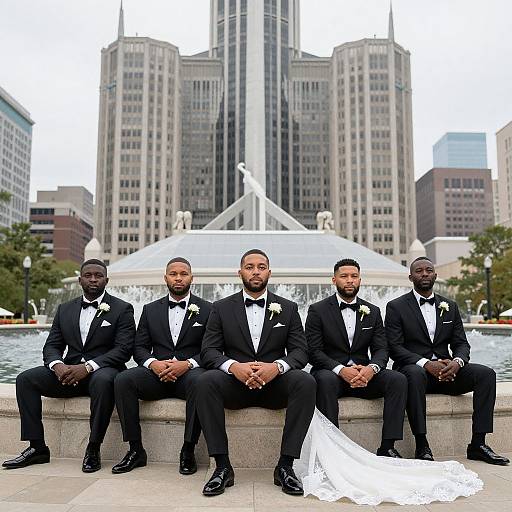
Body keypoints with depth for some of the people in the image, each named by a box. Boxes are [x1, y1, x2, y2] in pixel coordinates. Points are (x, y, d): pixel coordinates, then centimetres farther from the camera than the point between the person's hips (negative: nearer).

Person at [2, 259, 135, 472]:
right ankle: (37, 447, -10)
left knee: (103, 381, -38)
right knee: (25, 379, -15)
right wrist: (57, 365, -14)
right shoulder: (65, 309, 15)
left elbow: (124, 349, -11)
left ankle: (93, 449, -25)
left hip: (102, 369, -5)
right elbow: (51, 346, 11)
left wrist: (87, 367, -23)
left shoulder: (122, 309, -1)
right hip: (68, 371, 5)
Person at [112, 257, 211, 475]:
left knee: (199, 383, -37)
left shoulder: (207, 309, 7)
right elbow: (139, 347, 9)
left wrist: (188, 364, -19)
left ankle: (188, 452, -23)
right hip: (158, 373, 3)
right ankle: (136, 450, -16)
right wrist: (153, 363, -13)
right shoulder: (150, 310, 16)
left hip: (190, 372, -2)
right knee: (123, 379, -25)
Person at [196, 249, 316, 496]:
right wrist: (234, 366, -23)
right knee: (206, 381, -31)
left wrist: (276, 366, -22)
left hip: (274, 383, 1)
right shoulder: (221, 308, 7)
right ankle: (222, 466, -24)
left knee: (306, 381, -30)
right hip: (235, 383, 0)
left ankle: (285, 466, -22)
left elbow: (300, 351, 1)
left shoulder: (288, 308, 9)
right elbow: (208, 352, -1)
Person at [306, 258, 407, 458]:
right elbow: (313, 351, -9)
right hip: (331, 372, -3)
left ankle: (387, 446, -19)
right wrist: (341, 370, -24)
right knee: (326, 380, -37)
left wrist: (371, 368, -20)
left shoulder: (372, 312, 12)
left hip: (363, 374, 4)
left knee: (398, 380, -21)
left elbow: (381, 349, 4)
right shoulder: (318, 310, 0)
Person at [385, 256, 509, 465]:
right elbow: (394, 347, -8)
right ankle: (421, 446, -31)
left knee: (486, 373, -19)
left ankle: (478, 443, -15)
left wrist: (457, 362, -15)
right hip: (415, 368, -4)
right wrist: (426, 363, -23)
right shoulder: (396, 307, 1)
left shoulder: (450, 306, 15)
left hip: (446, 369, 4)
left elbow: (461, 343, 10)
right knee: (415, 374, -38)